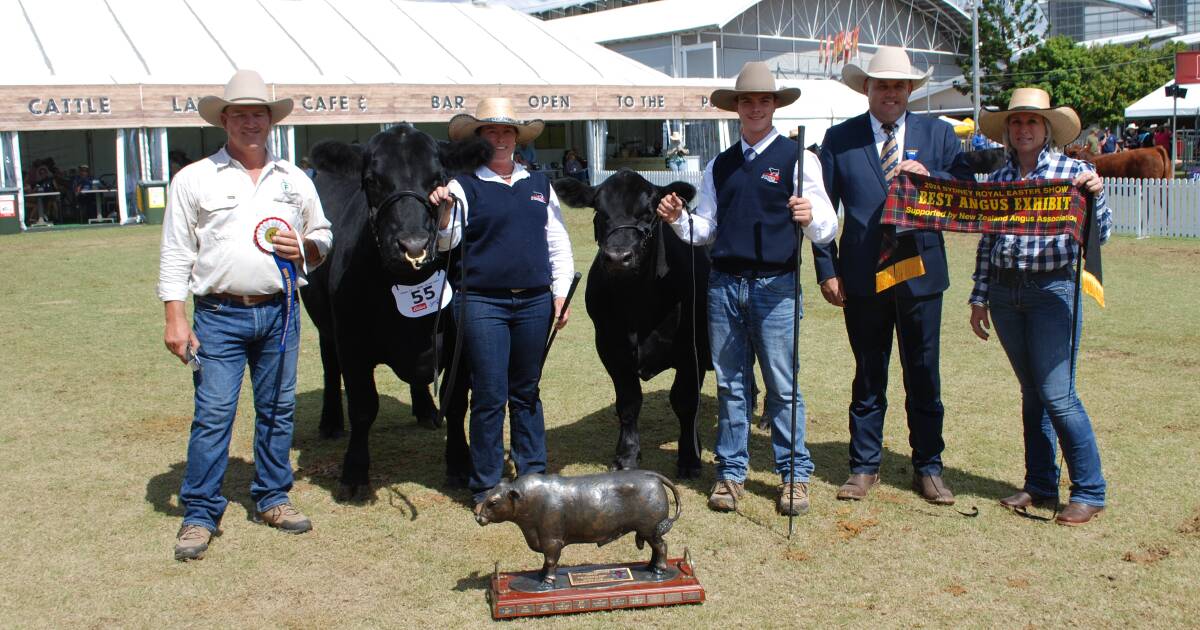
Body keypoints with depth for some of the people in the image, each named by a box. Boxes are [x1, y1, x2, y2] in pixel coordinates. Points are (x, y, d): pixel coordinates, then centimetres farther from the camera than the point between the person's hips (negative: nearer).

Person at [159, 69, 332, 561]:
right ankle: (199, 514, 6)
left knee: (278, 410, 10)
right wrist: (175, 318, -7)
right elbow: (176, 253, -1)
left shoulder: (295, 181, 10)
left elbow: (323, 236, 18)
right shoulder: (194, 180, 1)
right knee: (213, 415, -4)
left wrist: (305, 249, -6)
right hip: (219, 315, -3)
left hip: (280, 312, 3)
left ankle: (272, 498, 23)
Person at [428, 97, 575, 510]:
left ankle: (533, 475, 24)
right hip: (483, 303, -3)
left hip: (535, 303, 4)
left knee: (526, 392, 13)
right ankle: (485, 486, 11)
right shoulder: (464, 186, 0)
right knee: (489, 396, -1)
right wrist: (443, 211, -26)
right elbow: (445, 242, -7)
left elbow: (558, 243, 14)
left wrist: (561, 293, 7)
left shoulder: (539, 184, 12)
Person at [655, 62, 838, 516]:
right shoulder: (719, 167, 15)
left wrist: (810, 217, -29)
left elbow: (827, 227, -6)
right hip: (724, 285, 4)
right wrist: (678, 219, -5)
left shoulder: (798, 158, 0)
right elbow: (705, 230, 15)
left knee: (782, 387, 0)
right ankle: (731, 473, 17)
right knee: (730, 385, 9)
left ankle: (794, 475, 12)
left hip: (775, 287, -4)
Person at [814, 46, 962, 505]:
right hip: (862, 276, 0)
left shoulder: (938, 135, 7)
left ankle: (928, 468, 20)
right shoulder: (839, 138, 4)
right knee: (868, 377, 10)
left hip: (921, 273, 1)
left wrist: (930, 178, -16)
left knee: (924, 377, 7)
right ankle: (864, 466, 21)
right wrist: (827, 270, -4)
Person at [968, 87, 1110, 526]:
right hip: (1004, 293, 4)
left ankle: (1089, 492, 5)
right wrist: (979, 297, 10)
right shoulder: (998, 179, 10)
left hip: (1053, 289, -4)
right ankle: (1040, 485, 20)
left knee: (1057, 395, -8)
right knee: (1032, 393, 12)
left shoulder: (1073, 171, -1)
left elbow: (1100, 234, -5)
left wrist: (1095, 194, -22)